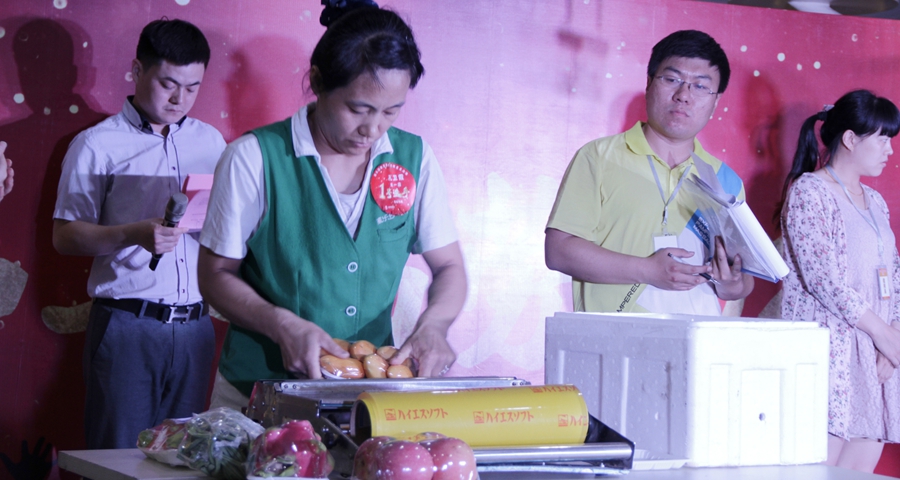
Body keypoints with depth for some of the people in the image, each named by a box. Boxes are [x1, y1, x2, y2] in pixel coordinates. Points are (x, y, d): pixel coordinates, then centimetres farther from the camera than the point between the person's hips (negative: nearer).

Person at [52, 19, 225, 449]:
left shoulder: (210, 141, 14)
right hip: (127, 326, -4)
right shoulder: (96, 145, 0)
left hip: (194, 328, 4)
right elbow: (64, 236, -3)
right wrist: (133, 235, -19)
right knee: (121, 452, -2)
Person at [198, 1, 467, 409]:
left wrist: (432, 326, -11)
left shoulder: (414, 158, 3)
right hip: (259, 389, -2)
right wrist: (284, 325, -19)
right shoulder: (254, 158, -7)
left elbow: (449, 267, 10)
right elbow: (216, 275, -2)